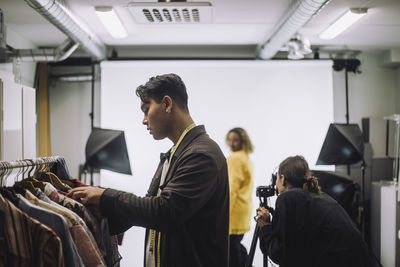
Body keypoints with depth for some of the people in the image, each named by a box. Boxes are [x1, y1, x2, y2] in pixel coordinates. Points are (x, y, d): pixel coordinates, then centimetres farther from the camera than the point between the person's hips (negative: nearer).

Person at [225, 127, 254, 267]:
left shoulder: (234, 159, -12)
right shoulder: (247, 159, 17)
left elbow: (232, 188, -17)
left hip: (234, 209, -10)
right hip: (245, 207, 10)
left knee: (232, 246, -5)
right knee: (236, 244, 16)